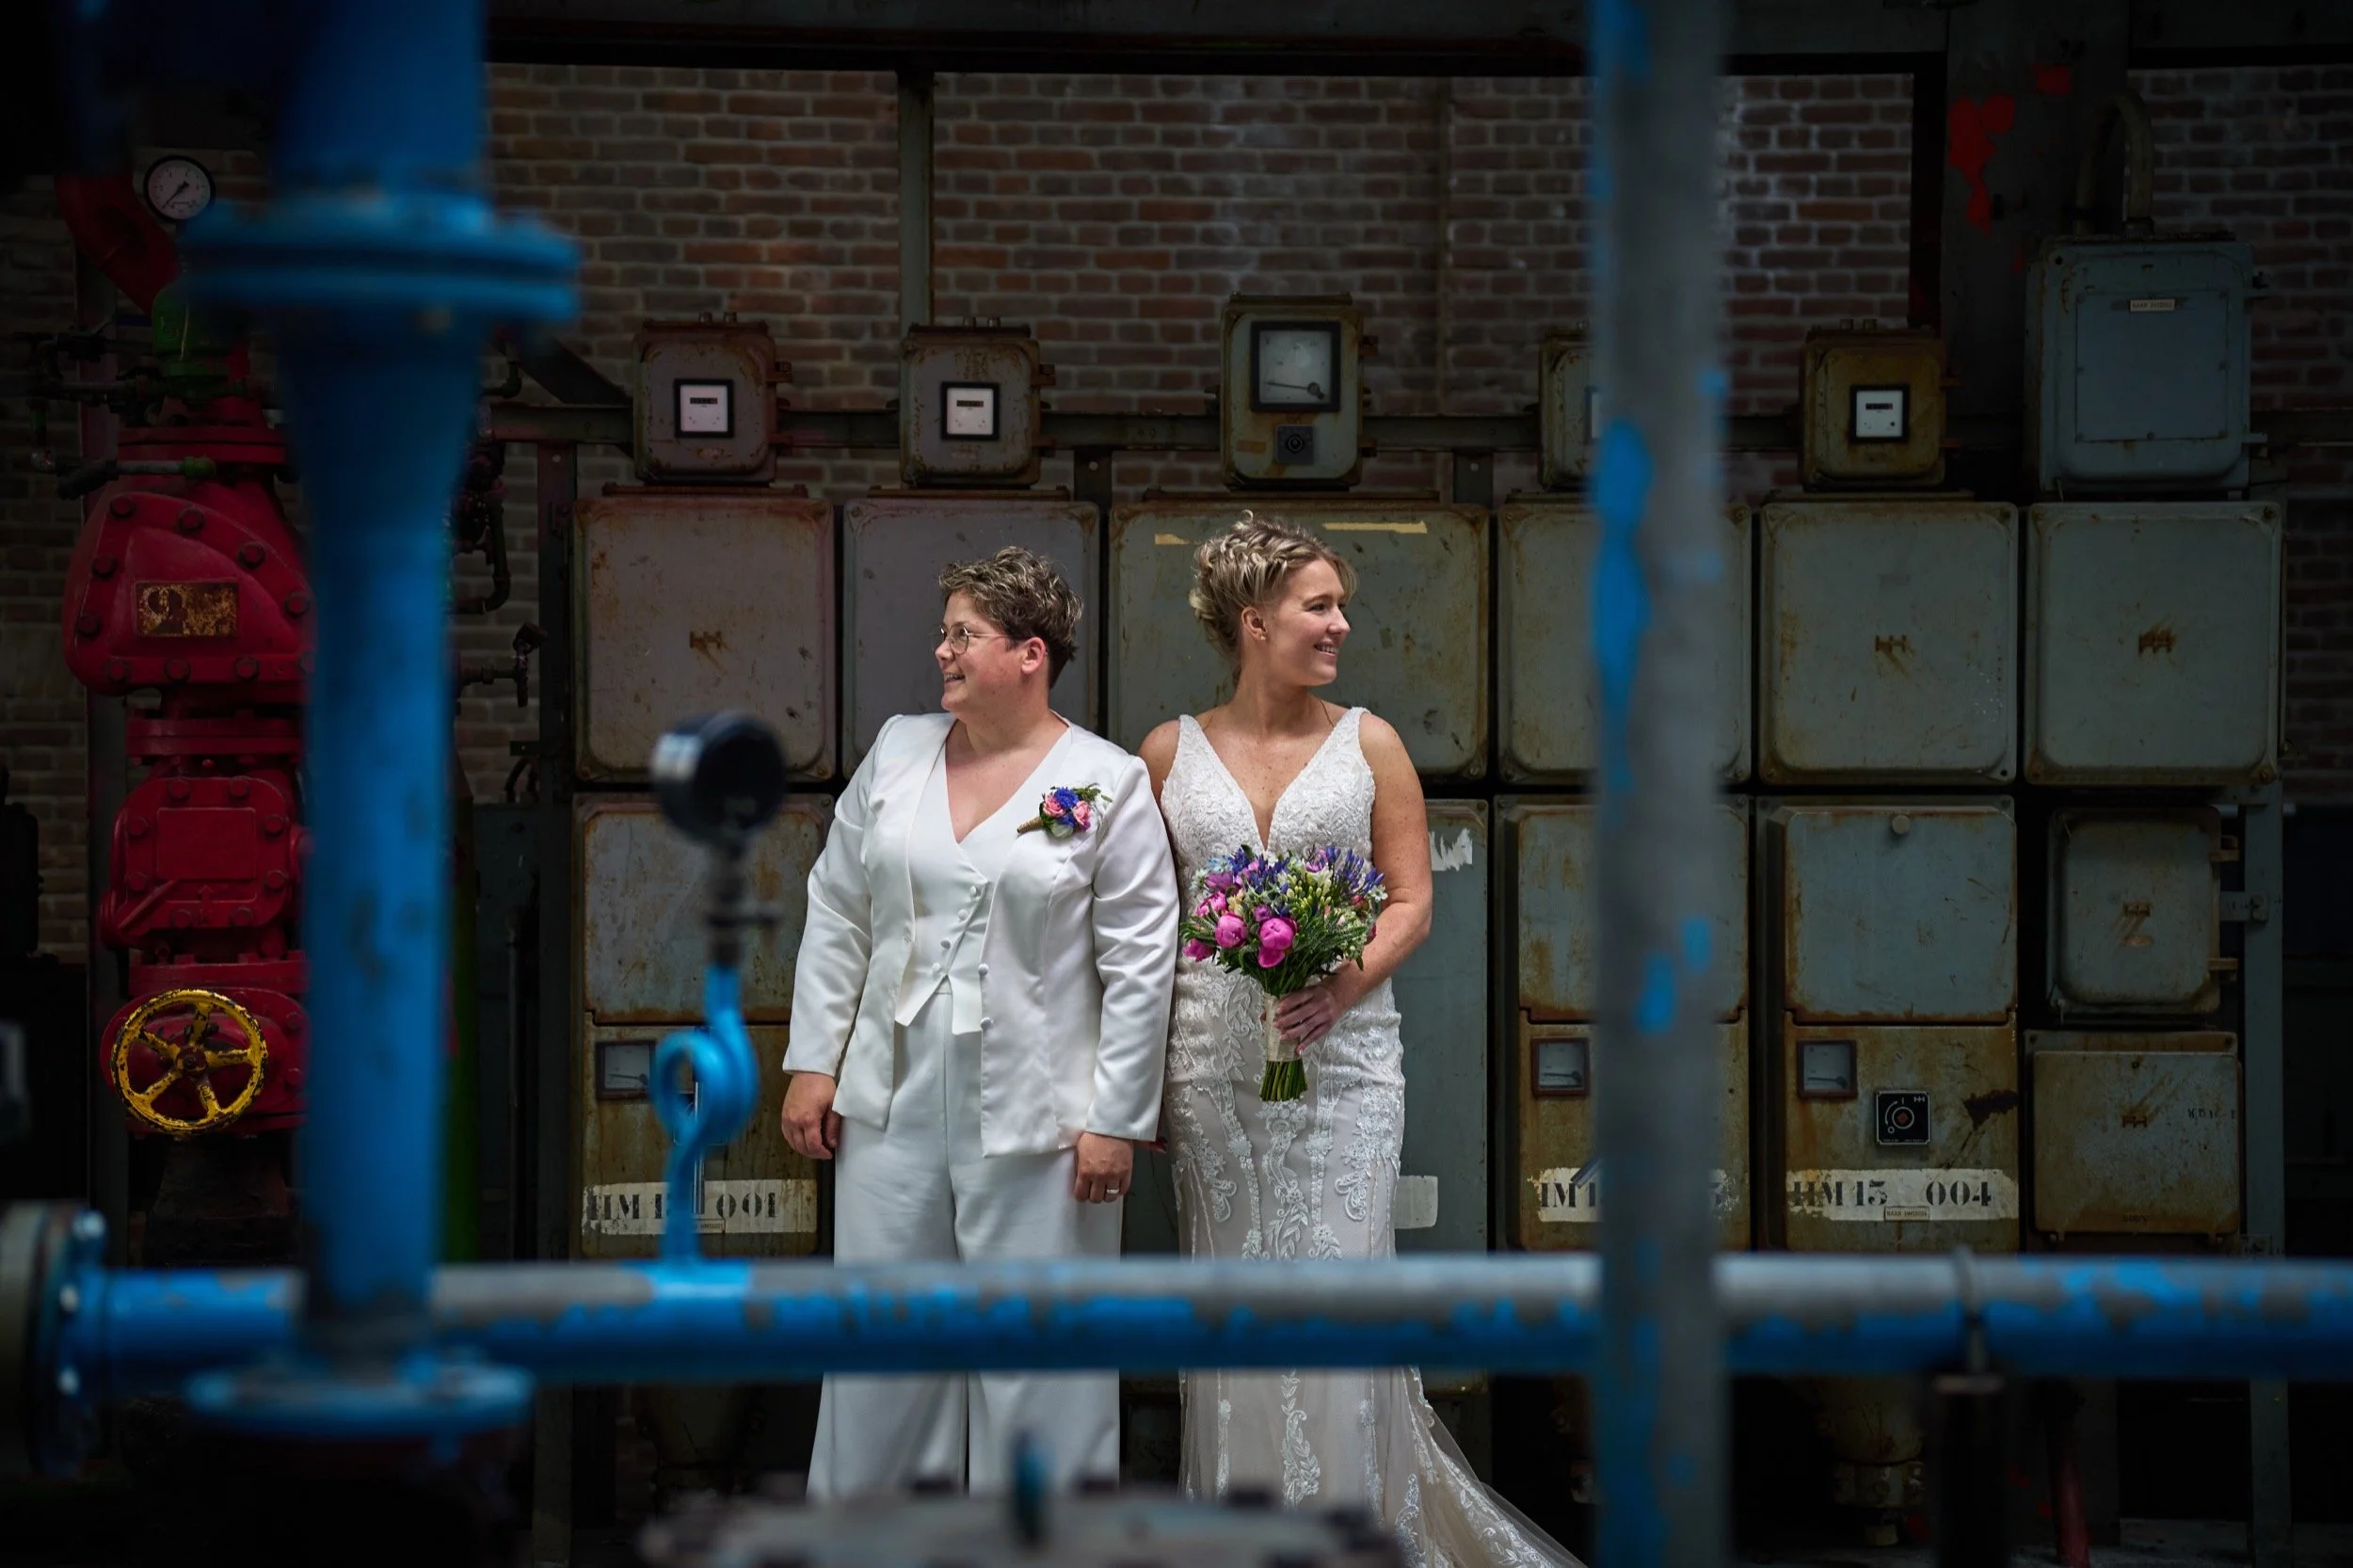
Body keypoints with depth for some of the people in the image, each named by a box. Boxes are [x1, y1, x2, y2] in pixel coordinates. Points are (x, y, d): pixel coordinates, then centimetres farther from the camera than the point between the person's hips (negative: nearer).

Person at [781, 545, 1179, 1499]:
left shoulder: (1107, 785, -5)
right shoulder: (898, 751, 8)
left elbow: (1140, 966, -6)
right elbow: (837, 914, 12)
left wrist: (1118, 1120, -8)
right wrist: (812, 1064, 7)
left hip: (1035, 1116, -4)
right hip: (894, 1100, 4)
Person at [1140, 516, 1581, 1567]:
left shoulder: (1367, 744, 4)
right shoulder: (1170, 752, 6)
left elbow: (1411, 900, 3)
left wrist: (1345, 983, -15)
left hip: (1340, 1052, -1)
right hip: (1211, 1056, 1)